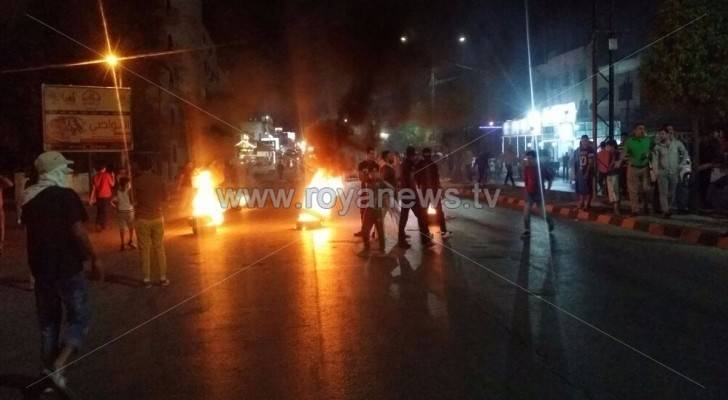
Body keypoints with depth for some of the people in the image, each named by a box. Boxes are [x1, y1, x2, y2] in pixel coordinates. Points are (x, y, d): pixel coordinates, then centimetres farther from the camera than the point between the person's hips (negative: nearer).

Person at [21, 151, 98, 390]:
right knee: (78, 318, 3)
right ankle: (59, 365, -14)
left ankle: (49, 367, 23)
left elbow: (32, 232, 17)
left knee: (48, 320, 17)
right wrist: (94, 258, -10)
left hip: (40, 267, 7)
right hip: (67, 267, -6)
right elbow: (78, 231, -19)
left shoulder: (29, 198, 8)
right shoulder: (66, 195, -13)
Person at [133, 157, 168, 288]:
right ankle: (163, 278, 12)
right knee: (159, 248, 10)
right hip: (157, 217, 2)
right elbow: (164, 197, 5)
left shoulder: (137, 181, -9)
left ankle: (147, 279, 7)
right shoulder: (158, 179, -2)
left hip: (142, 218, -2)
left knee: (144, 249, 5)